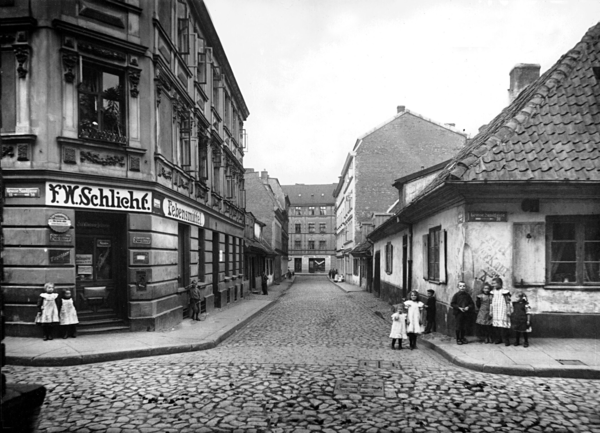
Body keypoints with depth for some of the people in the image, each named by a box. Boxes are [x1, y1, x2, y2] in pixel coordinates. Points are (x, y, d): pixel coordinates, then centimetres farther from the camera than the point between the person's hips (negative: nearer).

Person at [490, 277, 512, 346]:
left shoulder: (504, 292, -6)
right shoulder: (493, 292, 11)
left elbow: (508, 302, -4)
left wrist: (508, 311, -7)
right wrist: (491, 311, 17)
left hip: (503, 311, -6)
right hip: (495, 312, 6)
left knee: (503, 326, -10)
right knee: (495, 326, 4)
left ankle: (506, 340, -3)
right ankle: (498, 339, 14)